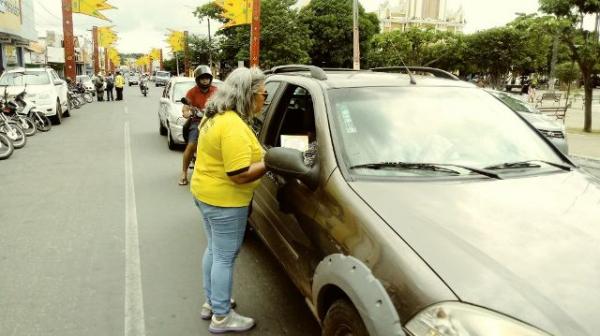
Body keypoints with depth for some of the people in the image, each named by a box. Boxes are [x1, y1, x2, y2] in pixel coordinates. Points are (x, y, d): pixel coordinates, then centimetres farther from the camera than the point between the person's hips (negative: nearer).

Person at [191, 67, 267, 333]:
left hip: (206, 192, 10)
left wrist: (262, 156, 11)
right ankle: (221, 317, 19)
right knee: (225, 258, 4)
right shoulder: (233, 126, -26)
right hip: (224, 199, -10)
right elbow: (239, 174, -29)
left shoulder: (216, 116, 7)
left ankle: (211, 302, 38)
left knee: (214, 250, 22)